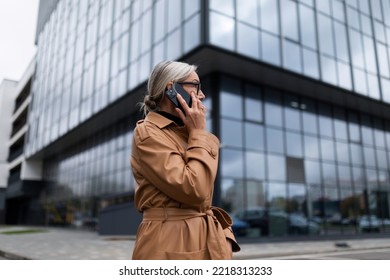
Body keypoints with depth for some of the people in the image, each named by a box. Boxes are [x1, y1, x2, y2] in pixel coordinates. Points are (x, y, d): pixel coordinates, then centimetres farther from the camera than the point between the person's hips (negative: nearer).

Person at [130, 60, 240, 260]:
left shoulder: (184, 132, 14)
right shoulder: (147, 133, -12)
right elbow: (193, 189, -23)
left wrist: (222, 234, 1)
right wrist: (199, 133, -11)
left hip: (205, 241, 8)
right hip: (172, 244, -8)